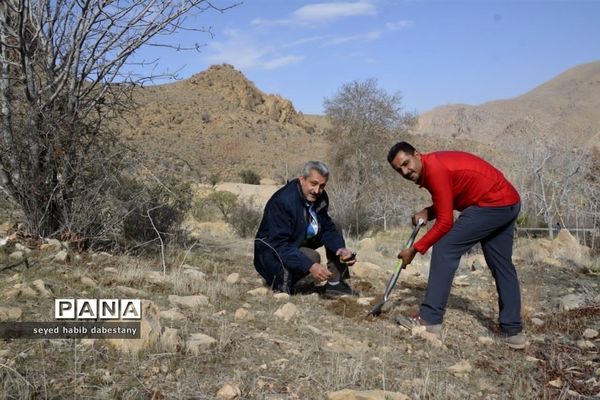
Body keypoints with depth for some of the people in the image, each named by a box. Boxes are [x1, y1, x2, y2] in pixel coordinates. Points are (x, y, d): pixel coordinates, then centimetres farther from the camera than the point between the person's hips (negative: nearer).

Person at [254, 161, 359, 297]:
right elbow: (279, 245, -33)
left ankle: (335, 284, 0)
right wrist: (310, 266, -42)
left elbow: (328, 229, -2)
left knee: (336, 240, -3)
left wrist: (341, 249, -23)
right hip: (272, 250, -8)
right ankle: (283, 283, -8)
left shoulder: (320, 197, -6)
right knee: (312, 257, -31)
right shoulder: (282, 201, -29)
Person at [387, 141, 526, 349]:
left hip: (493, 204, -11)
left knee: (445, 249, -9)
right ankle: (512, 331, 21)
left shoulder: (434, 169, -20)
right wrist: (427, 212, 0)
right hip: (508, 202, 11)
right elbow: (447, 202, 19)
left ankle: (430, 319, -7)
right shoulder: (433, 165, 10)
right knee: (502, 265, 15)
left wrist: (414, 249, -13)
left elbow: (445, 222, -18)